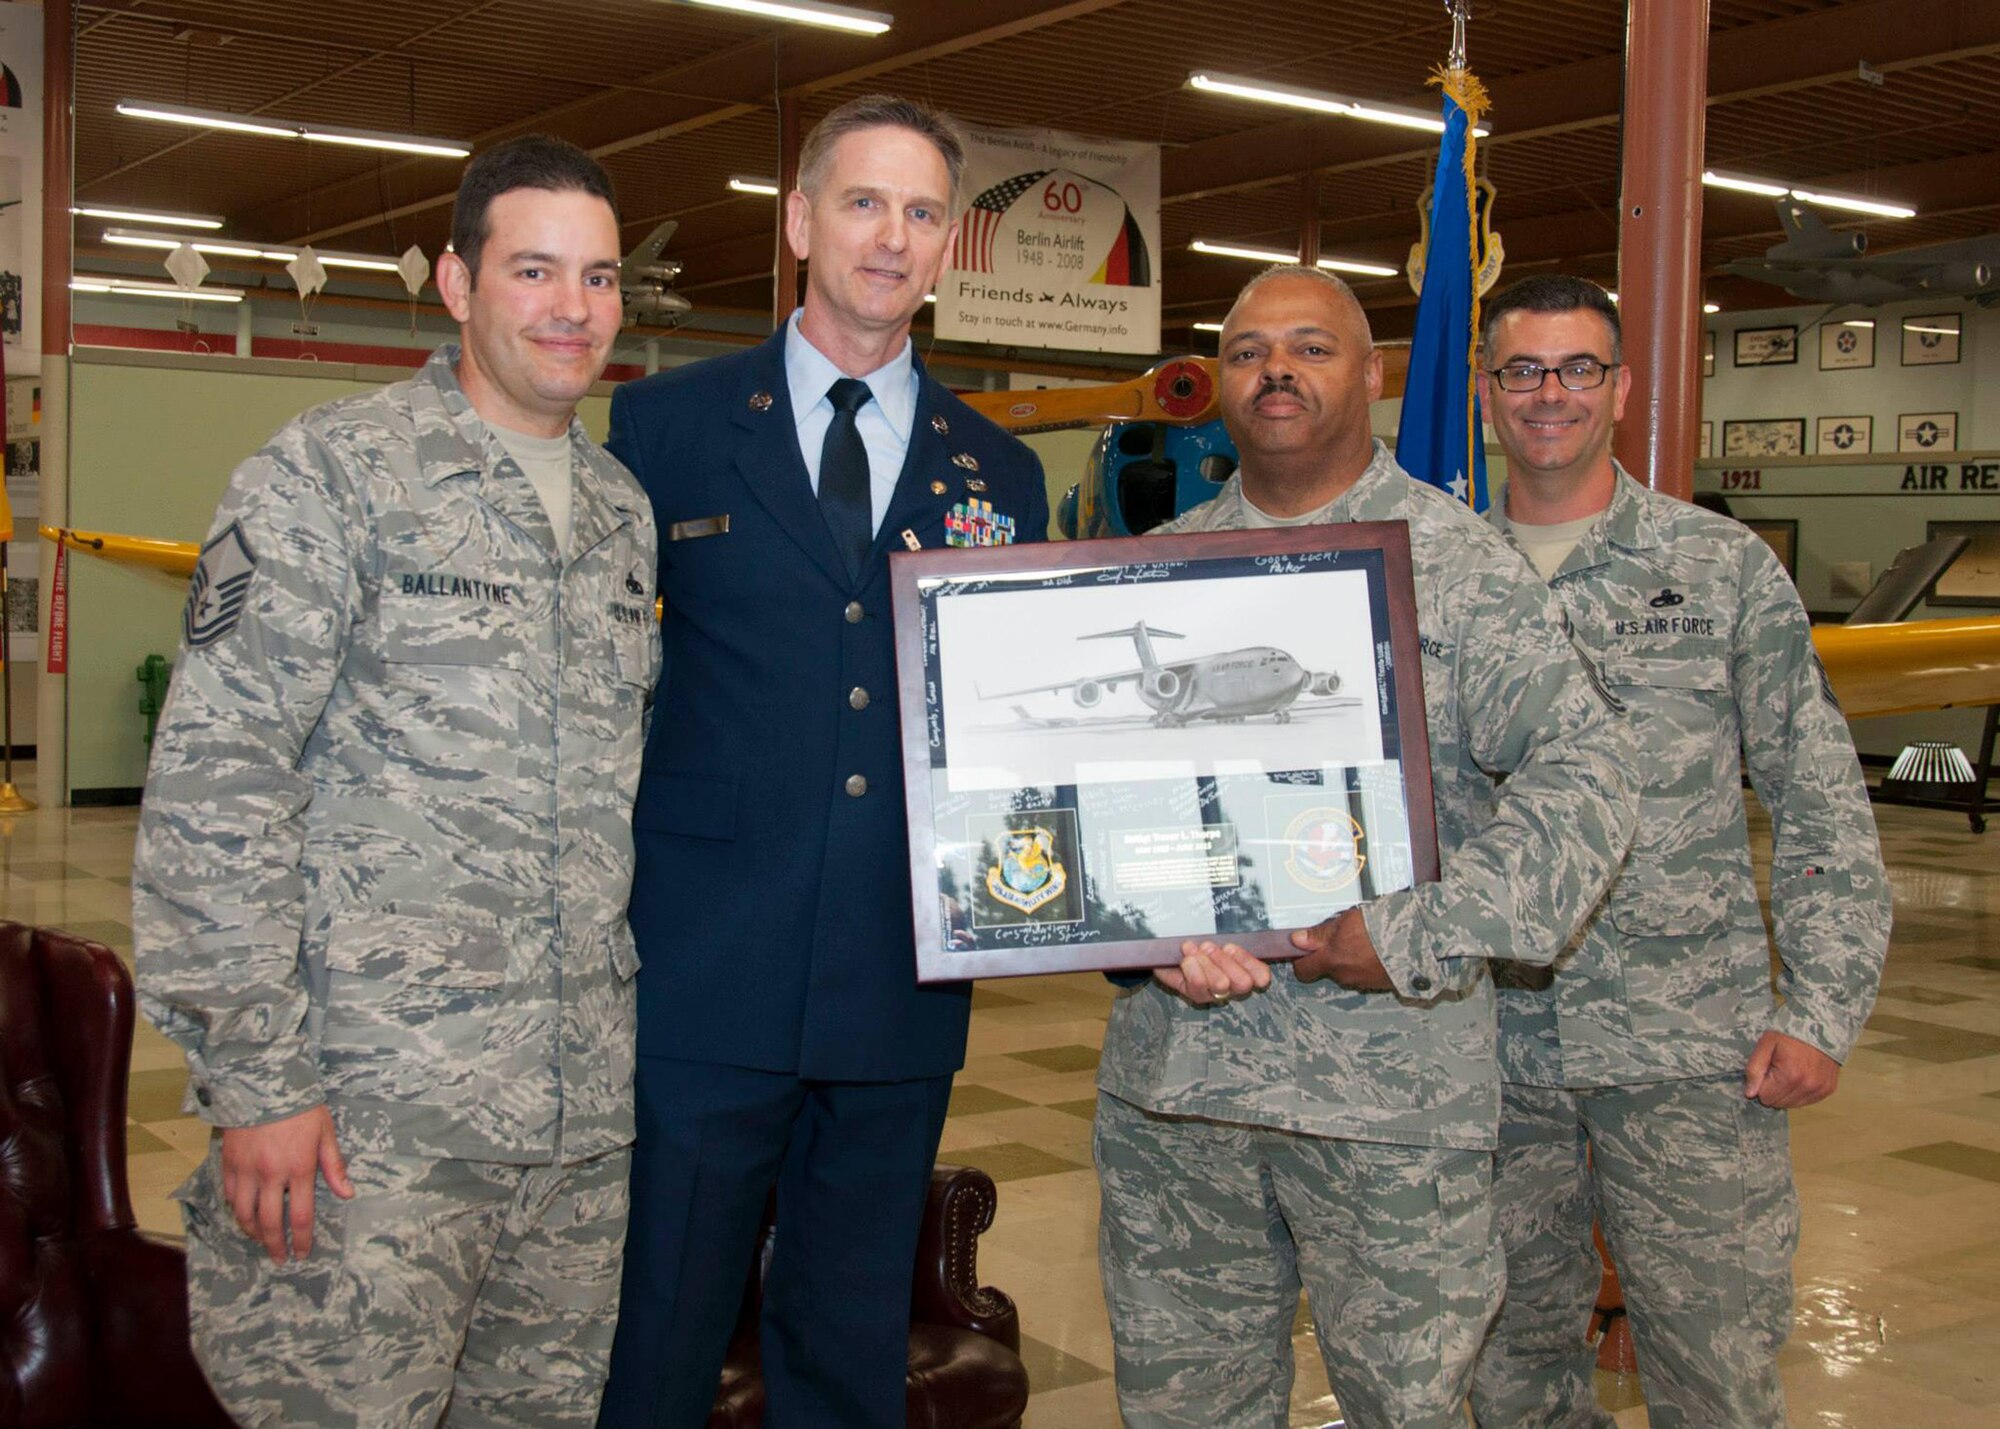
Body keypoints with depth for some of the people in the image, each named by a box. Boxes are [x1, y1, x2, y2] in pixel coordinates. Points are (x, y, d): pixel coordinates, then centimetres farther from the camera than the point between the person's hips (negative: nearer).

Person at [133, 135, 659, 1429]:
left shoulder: (624, 509, 13)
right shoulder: (331, 475, -6)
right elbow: (213, 784, -11)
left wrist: (636, 1013, 14)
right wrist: (256, 1078, -14)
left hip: (584, 1115, 6)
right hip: (372, 1114, -6)